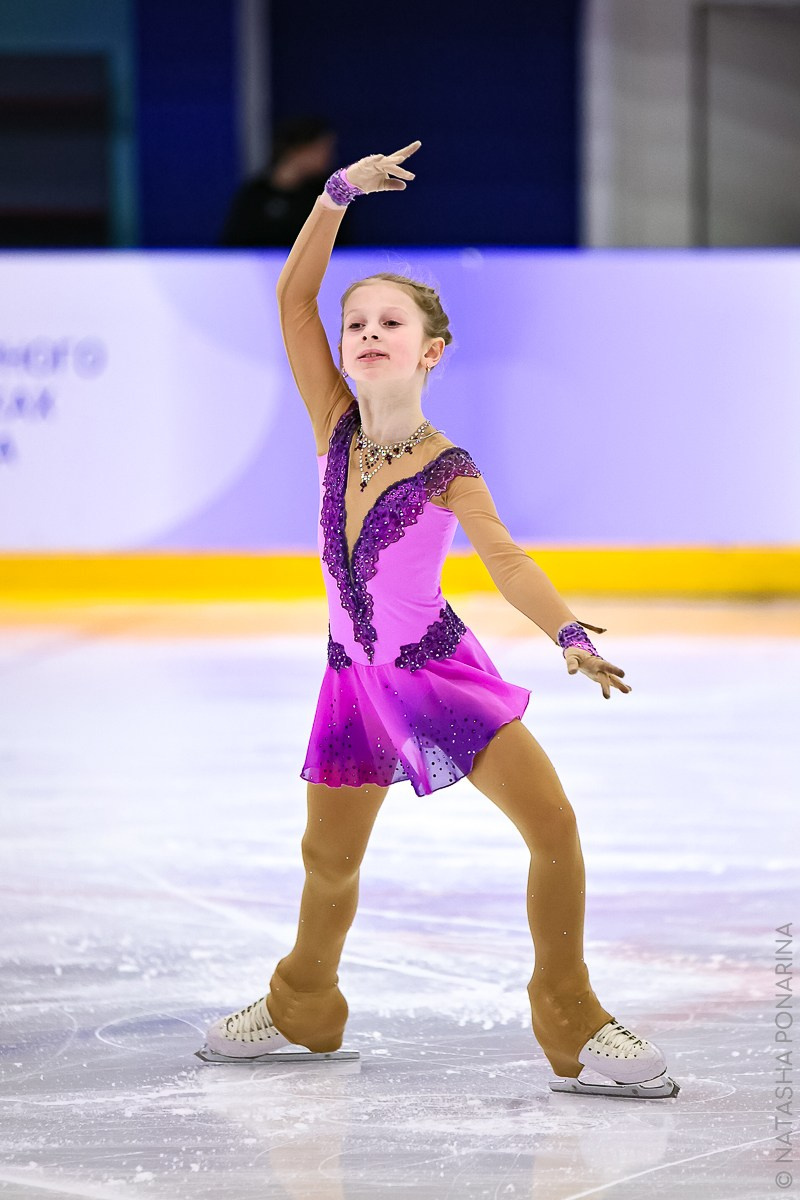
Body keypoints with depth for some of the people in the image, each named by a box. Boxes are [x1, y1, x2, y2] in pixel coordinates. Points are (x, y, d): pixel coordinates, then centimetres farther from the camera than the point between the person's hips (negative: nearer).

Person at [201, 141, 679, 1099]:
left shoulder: (448, 472, -16)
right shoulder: (336, 427, -8)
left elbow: (507, 562, -28)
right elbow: (293, 297, -13)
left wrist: (572, 637, -45)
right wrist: (340, 192, -20)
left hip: (442, 672, -3)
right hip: (356, 683, 3)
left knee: (553, 826, -15)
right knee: (328, 863, 15)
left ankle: (572, 1025, -1)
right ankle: (301, 1008, 41)